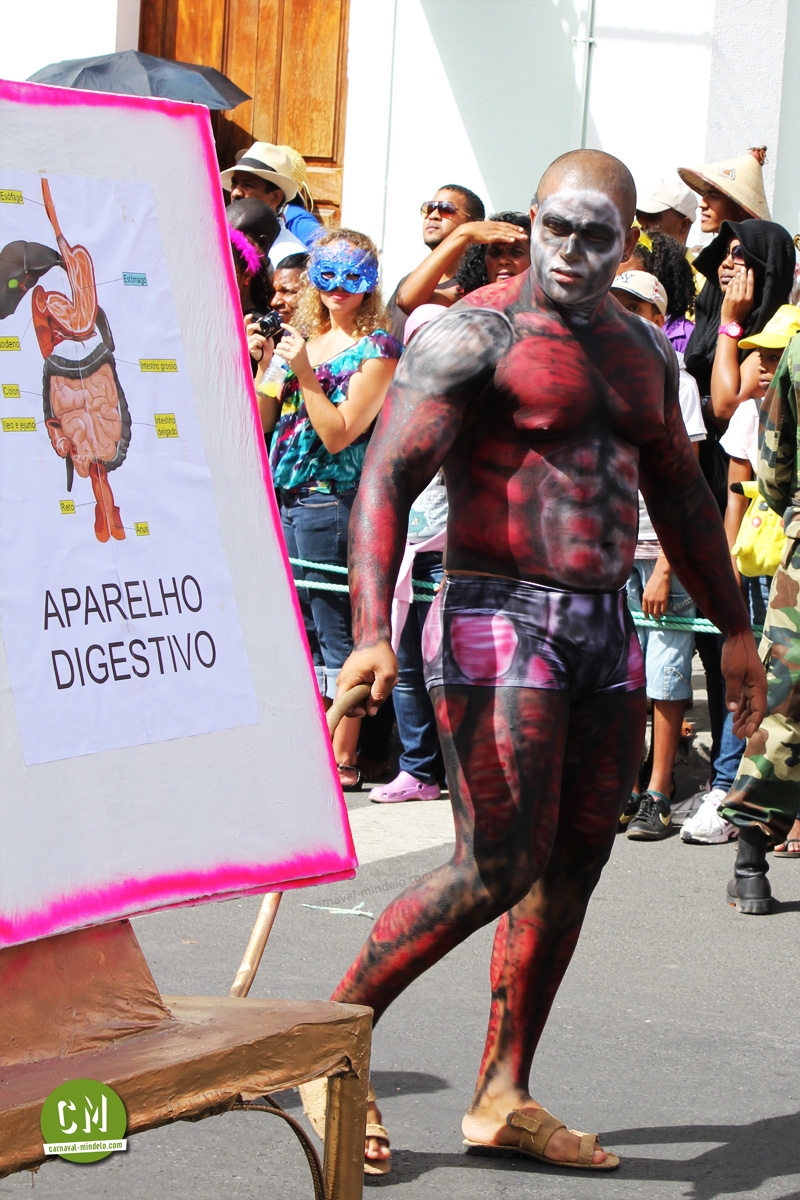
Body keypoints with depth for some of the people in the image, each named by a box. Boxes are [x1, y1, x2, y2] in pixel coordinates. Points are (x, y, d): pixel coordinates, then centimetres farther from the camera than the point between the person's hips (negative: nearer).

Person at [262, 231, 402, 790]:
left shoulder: (377, 347, -6)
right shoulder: (306, 337, 15)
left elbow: (339, 433, -13)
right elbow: (261, 422, 13)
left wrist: (305, 374, -18)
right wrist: (265, 364, -1)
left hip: (331, 497, -7)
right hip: (283, 494, 7)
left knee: (336, 634, -4)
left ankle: (342, 760, 0)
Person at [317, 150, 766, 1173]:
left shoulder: (642, 349, 15)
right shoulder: (475, 336, -8)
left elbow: (678, 492, 28)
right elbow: (385, 479, -16)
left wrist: (732, 627, 28)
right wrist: (371, 635, -27)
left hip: (605, 629, 7)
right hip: (500, 623, -7)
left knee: (573, 864, 5)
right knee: (499, 868, -13)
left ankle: (503, 1099, 11)